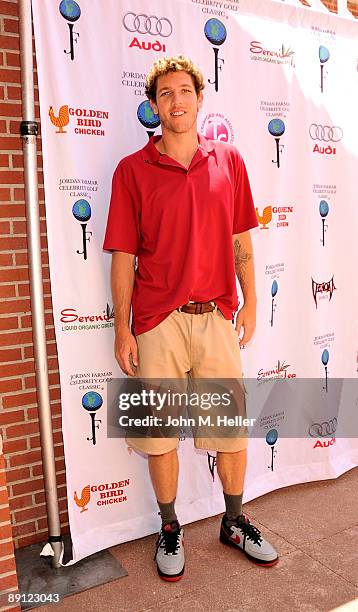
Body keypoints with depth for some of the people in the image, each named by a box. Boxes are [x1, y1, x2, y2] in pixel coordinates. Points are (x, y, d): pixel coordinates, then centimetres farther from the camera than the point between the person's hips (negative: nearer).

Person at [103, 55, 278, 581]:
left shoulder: (228, 159, 7)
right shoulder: (132, 170, 1)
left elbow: (241, 239, 11)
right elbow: (123, 255, 0)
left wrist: (249, 300, 4)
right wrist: (122, 329, -2)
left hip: (217, 317, 2)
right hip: (157, 322, -1)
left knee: (233, 426, 11)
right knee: (161, 433, 9)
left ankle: (234, 522, 35)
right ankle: (169, 529, 32)